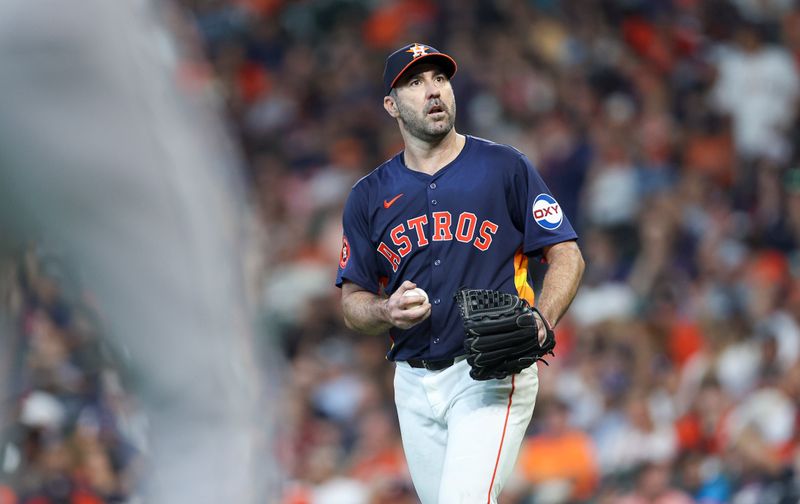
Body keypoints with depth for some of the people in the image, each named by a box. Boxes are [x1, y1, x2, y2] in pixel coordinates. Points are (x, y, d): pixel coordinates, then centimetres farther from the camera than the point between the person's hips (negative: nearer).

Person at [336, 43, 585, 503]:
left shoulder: (505, 168, 1)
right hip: (415, 385, 4)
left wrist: (540, 320, -19)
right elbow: (353, 302, 12)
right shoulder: (369, 196, 10)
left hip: (492, 376, -4)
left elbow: (567, 256, 0)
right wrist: (387, 312, -11)